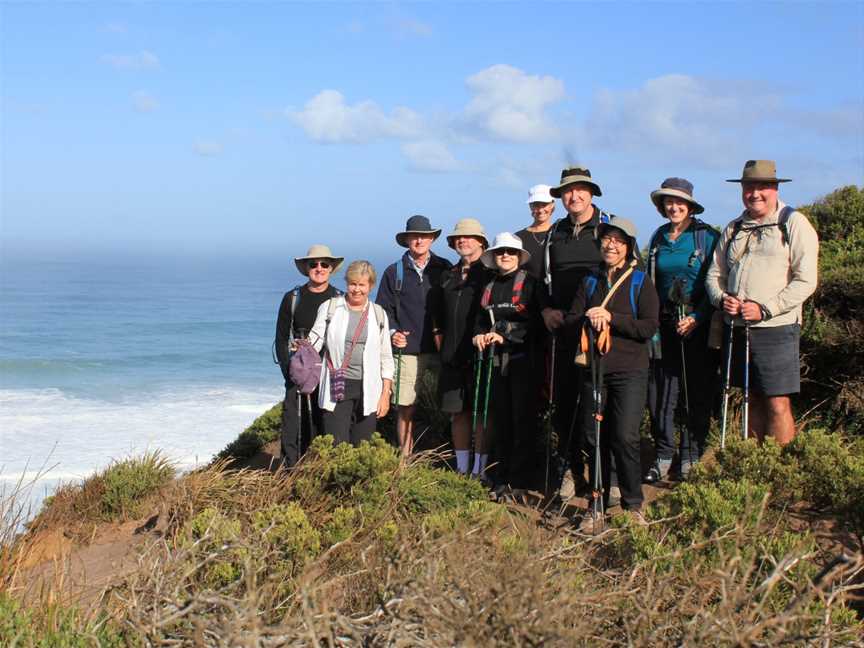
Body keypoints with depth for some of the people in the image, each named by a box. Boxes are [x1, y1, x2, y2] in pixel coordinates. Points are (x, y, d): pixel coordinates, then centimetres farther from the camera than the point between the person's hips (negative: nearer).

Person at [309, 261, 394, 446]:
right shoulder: (329, 308, 5)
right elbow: (314, 342, 2)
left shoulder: (379, 314, 10)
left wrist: (386, 394, 5)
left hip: (368, 389, 2)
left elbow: (386, 358, 11)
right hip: (337, 387, -2)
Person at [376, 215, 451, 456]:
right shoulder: (394, 272, 8)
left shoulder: (444, 268, 8)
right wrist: (392, 332, -5)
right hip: (408, 350, 0)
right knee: (405, 408, 0)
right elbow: (383, 308, 10)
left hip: (441, 348, 0)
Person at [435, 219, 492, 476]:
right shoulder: (448, 276, 17)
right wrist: (442, 345, 16)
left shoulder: (490, 274, -1)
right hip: (452, 357, 6)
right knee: (457, 413, 8)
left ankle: (479, 470, 4)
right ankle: (461, 469, 16)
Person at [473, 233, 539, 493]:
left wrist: (505, 337, -16)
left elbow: (535, 322, -10)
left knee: (522, 419, -3)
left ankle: (519, 482, 3)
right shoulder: (489, 288, 16)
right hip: (496, 361, 5)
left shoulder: (530, 283, -2)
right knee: (499, 420, 8)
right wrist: (480, 335, -1)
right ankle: (500, 479, 17)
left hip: (522, 360, -5)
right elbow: (481, 321, 21)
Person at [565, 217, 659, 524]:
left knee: (625, 437, -10)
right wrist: (588, 321, -12)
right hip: (594, 369, 4)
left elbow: (649, 327, -7)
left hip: (629, 372, -4)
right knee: (595, 438, 6)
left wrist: (611, 318, -15)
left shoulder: (641, 282, 2)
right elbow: (570, 323, 9)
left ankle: (633, 504, 5)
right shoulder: (590, 282, 14)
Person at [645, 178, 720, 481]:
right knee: (659, 391, 2)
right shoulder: (658, 238, 10)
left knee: (697, 393, 2)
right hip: (664, 325, 4)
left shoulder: (707, 237, -4)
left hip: (698, 325, -4)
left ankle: (691, 458, 12)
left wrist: (696, 317, -15)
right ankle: (663, 457, 12)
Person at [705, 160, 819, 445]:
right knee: (753, 400, 12)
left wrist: (765, 309, -16)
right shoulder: (734, 229, 16)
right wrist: (721, 299, -4)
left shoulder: (793, 223, -2)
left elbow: (805, 281, -9)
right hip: (737, 327, 5)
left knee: (778, 405, -6)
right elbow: (715, 275, 19)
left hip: (775, 328, -5)